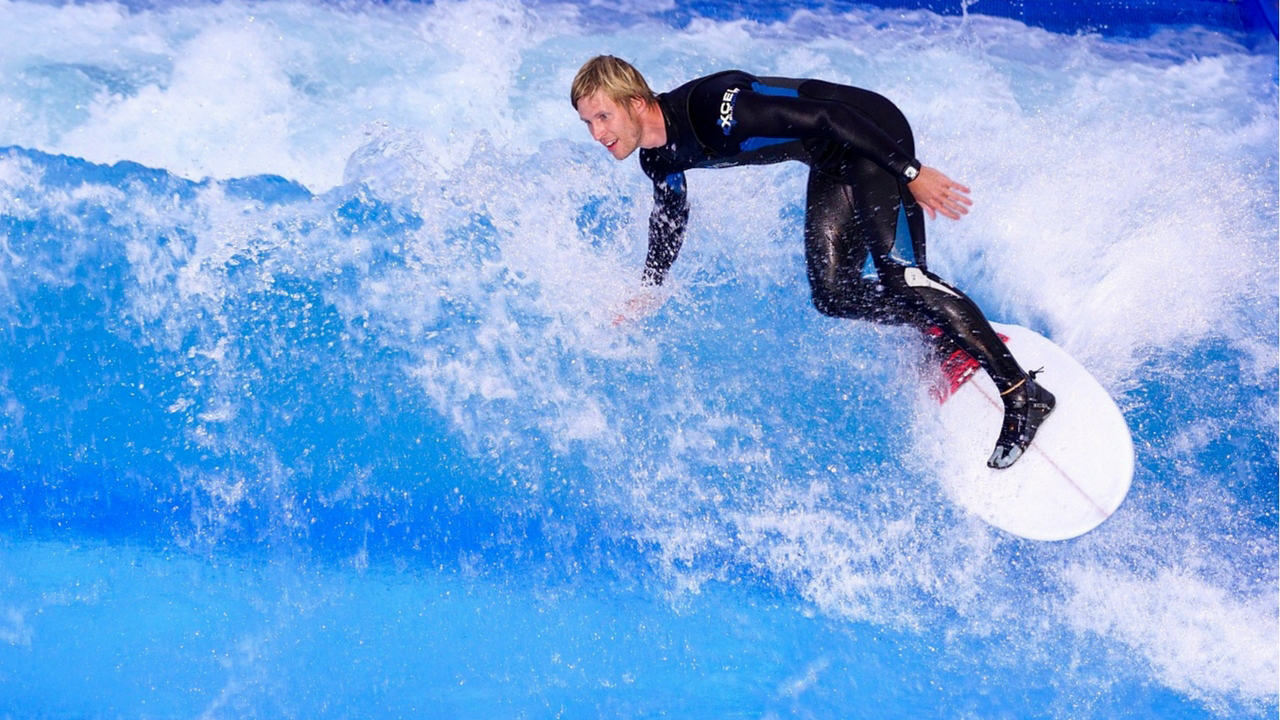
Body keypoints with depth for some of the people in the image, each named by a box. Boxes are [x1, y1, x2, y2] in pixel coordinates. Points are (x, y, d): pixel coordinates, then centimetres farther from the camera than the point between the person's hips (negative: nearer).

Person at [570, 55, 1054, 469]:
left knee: (898, 278, -19)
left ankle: (1024, 395, -14)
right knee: (833, 294, -2)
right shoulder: (660, 158, -3)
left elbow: (823, 117, -29)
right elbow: (669, 216, 18)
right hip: (833, 163, 8)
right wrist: (647, 289, 27)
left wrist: (912, 174, -28)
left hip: (874, 135, -8)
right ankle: (946, 334, 15)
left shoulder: (713, 108, -31)